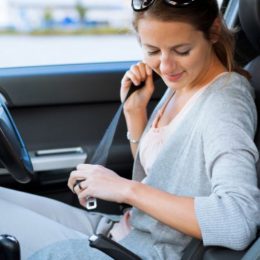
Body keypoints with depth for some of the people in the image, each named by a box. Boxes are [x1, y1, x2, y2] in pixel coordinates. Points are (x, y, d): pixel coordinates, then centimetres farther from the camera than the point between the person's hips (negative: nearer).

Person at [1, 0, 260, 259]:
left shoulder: (224, 103, -20)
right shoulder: (181, 84, 5)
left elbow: (239, 223, -33)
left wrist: (128, 190, -26)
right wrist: (134, 112, 0)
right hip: (124, 230, 8)